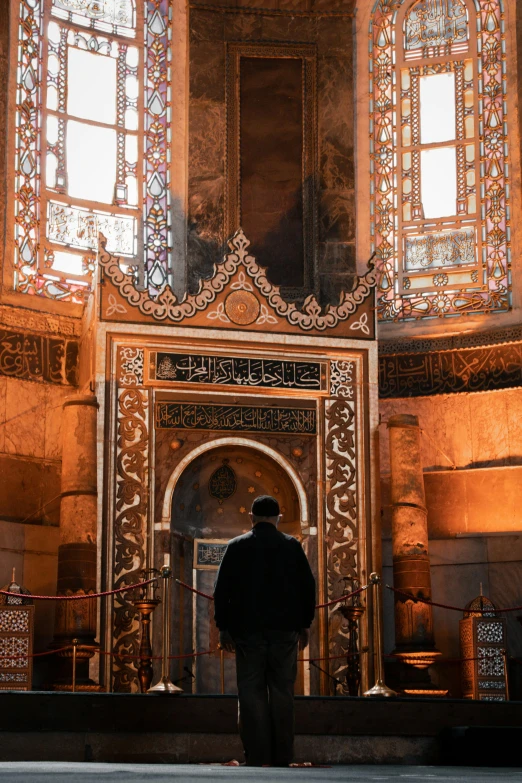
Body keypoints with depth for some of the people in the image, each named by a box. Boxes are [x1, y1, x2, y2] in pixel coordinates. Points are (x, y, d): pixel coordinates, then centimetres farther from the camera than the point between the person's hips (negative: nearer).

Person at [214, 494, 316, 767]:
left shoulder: (236, 546, 2)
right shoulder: (292, 546, 4)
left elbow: (222, 589, 0)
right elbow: (308, 587, 4)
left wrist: (223, 627, 5)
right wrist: (304, 624, 11)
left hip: (248, 631, -1)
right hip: (284, 631, 1)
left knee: (251, 694, 1)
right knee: (282, 694, 5)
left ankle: (256, 757, -3)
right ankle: (281, 757, 5)